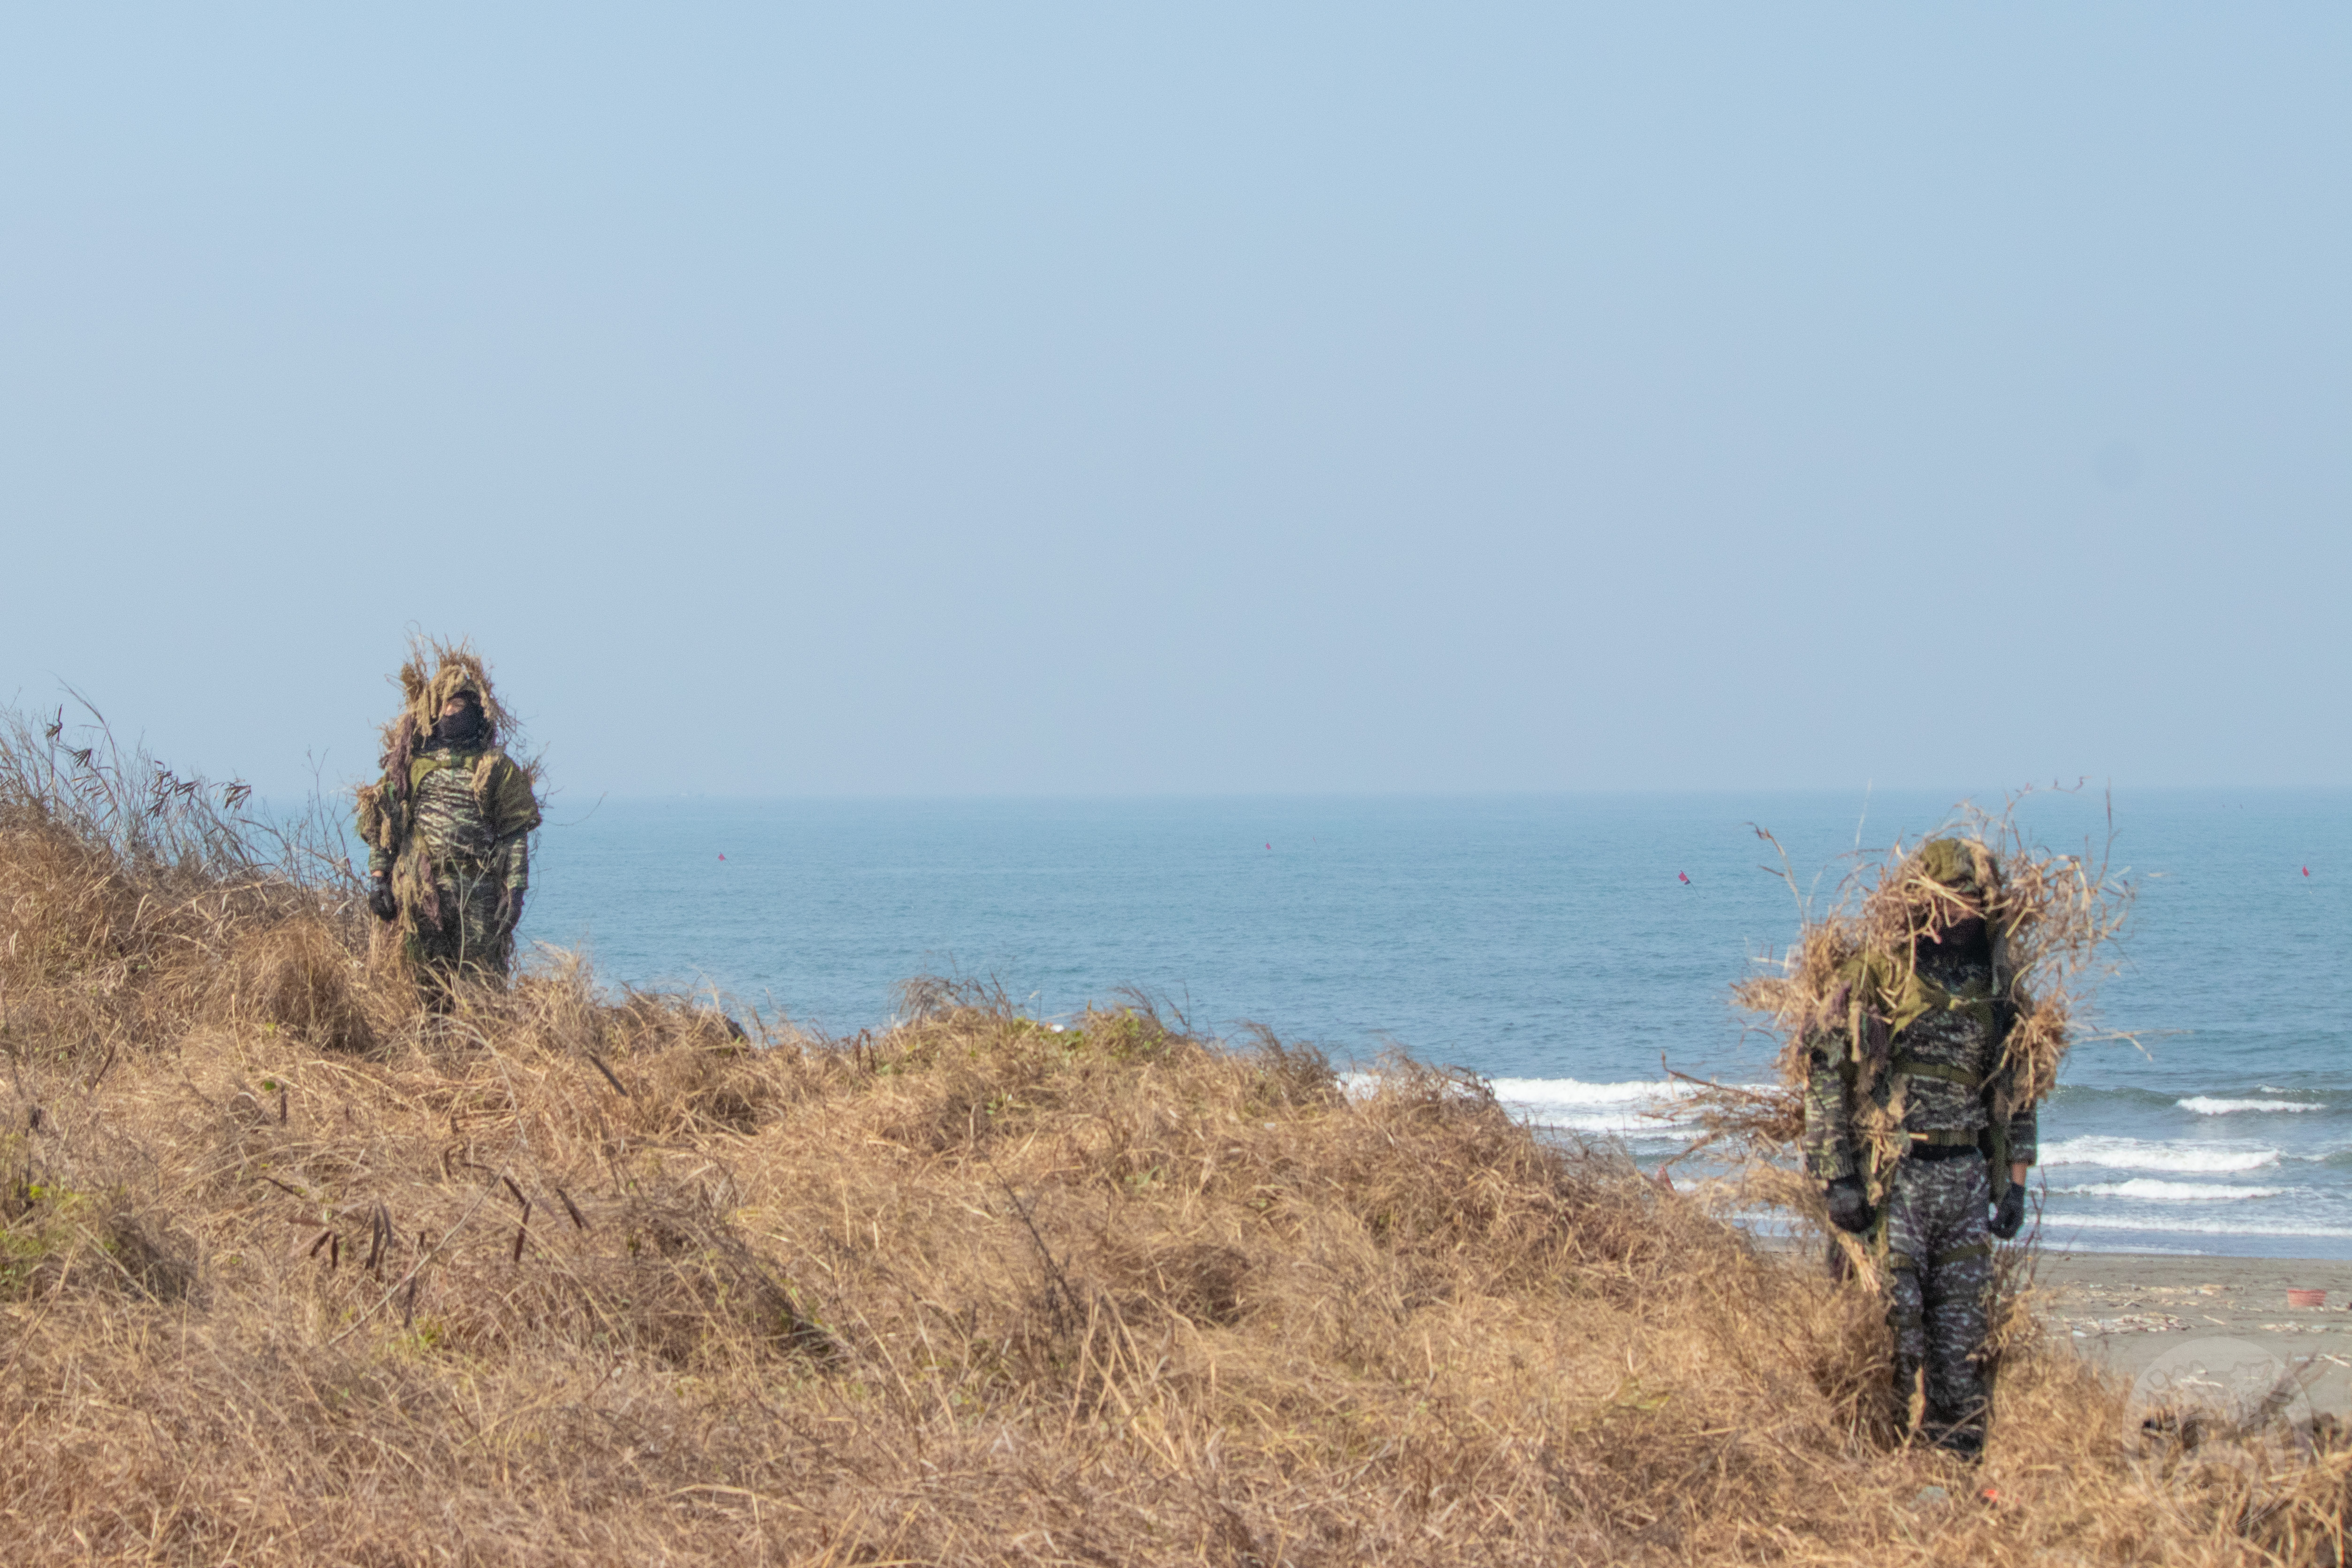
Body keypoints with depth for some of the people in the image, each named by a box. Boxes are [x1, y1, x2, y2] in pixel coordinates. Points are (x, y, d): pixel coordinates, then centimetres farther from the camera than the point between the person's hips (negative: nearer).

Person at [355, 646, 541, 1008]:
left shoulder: (497, 768, 6)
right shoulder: (409, 764, 10)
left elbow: (516, 834, 2)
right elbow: (381, 826, 11)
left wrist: (515, 891, -6)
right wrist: (378, 878, 1)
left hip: (478, 894, -2)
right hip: (421, 894, 2)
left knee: (480, 984, -6)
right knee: (429, 985, 1)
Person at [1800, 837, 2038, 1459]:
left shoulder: (1996, 986, 10)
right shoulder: (1875, 976, -6)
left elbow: (2017, 1090, 18)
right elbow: (1825, 1077, -7)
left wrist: (2015, 1184, 12)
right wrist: (1837, 1179, -12)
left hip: (1968, 1175, 5)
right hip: (1892, 1176, -5)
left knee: (1963, 1328, 5)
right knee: (1893, 1321, -6)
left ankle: (1959, 1449, 11)